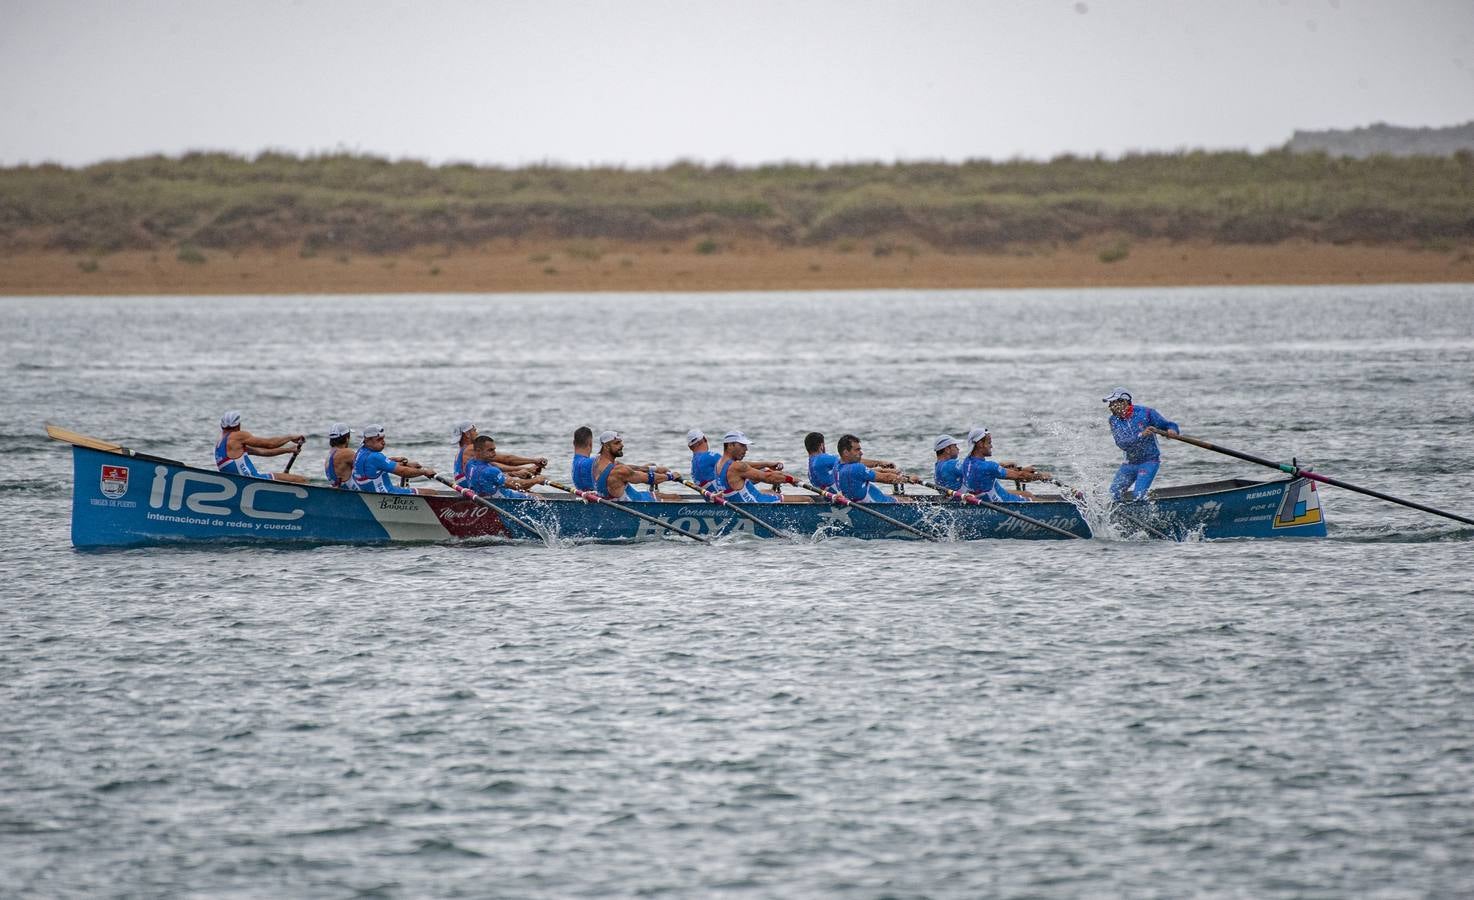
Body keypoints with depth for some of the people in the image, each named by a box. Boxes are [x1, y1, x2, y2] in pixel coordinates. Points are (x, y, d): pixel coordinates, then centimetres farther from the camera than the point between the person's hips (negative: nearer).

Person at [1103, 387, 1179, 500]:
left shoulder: (1145, 413, -13)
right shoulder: (1114, 420, -4)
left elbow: (1171, 426, -7)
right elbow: (1121, 443, -19)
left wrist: (1171, 431, -32)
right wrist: (1141, 435, -35)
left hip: (1149, 461, -5)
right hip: (1130, 463, 5)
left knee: (1138, 495, -19)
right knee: (1115, 492, -3)